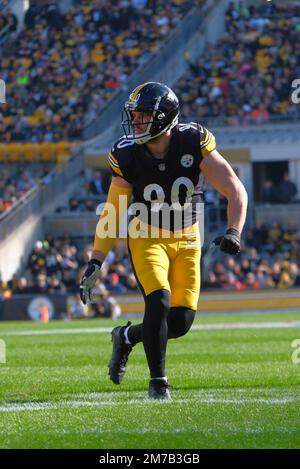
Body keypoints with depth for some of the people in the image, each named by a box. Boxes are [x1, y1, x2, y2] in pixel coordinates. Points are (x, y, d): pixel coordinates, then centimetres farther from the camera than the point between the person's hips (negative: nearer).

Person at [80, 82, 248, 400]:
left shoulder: (193, 142, -18)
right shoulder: (127, 155, -15)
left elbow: (235, 190, -17)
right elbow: (112, 213, -6)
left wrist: (234, 231, -33)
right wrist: (95, 262, -13)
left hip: (186, 240, 1)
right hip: (147, 238, -1)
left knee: (181, 322, -5)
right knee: (159, 302, -24)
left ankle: (126, 337, 24)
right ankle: (158, 380, -5)